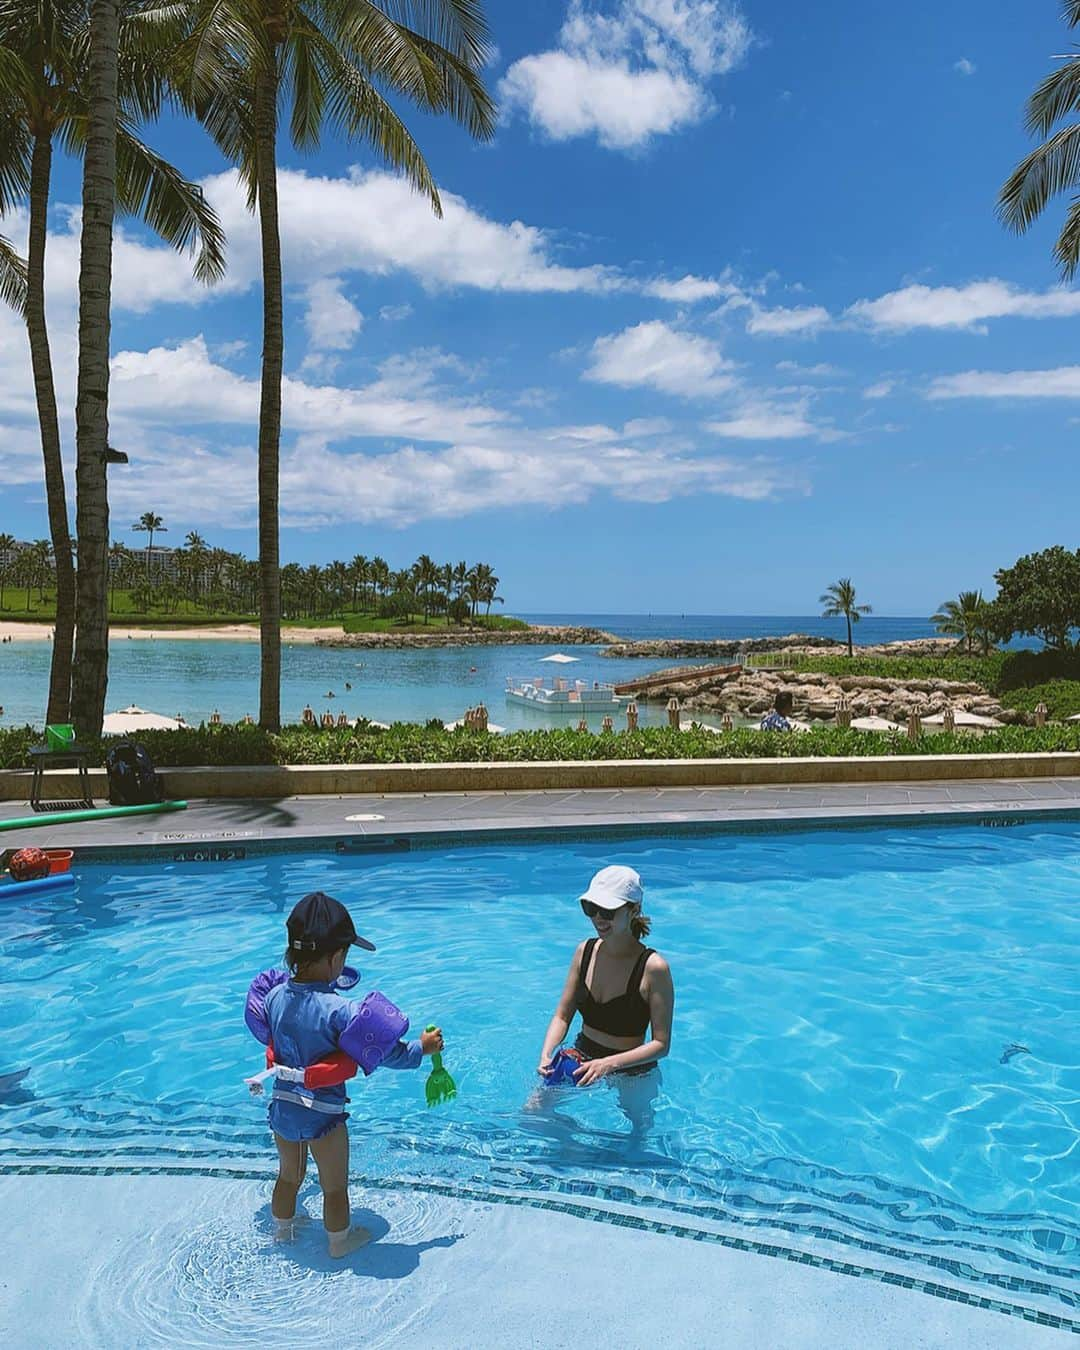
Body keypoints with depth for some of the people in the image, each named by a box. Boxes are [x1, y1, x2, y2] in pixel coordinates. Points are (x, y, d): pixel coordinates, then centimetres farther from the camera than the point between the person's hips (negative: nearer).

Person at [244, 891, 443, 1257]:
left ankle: (282, 1230, 51)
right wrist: (422, 1048, -6)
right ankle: (340, 1241, 39)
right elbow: (386, 1053, -22)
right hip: (323, 1114, -5)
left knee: (288, 1176, 30)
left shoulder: (274, 995, -11)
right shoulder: (339, 1010, -29)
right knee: (335, 1186, 20)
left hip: (282, 1107, 6)